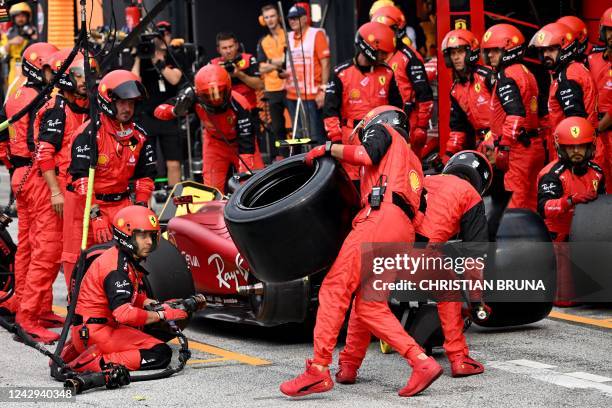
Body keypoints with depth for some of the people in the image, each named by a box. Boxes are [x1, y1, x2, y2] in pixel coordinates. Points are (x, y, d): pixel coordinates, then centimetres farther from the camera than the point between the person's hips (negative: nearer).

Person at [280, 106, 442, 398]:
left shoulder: (382, 129, 17)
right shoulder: (413, 164, 38)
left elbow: (367, 155, -6)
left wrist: (328, 148, 2)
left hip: (380, 216, -8)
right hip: (404, 233, 8)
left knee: (335, 289, -12)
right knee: (369, 307, 5)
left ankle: (319, 369, -20)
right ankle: (422, 363, -6)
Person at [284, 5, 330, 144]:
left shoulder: (316, 34, -4)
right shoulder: (288, 37, 15)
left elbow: (325, 64, -8)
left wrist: (323, 90, -14)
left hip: (311, 96, -7)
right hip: (292, 96, 7)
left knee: (316, 136, -8)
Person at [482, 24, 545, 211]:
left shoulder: (506, 77, -11)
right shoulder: (525, 72, 18)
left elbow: (515, 115, -23)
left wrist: (504, 147, -21)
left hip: (518, 148, -10)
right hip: (535, 145, 10)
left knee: (516, 202, -10)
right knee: (530, 201, 14)